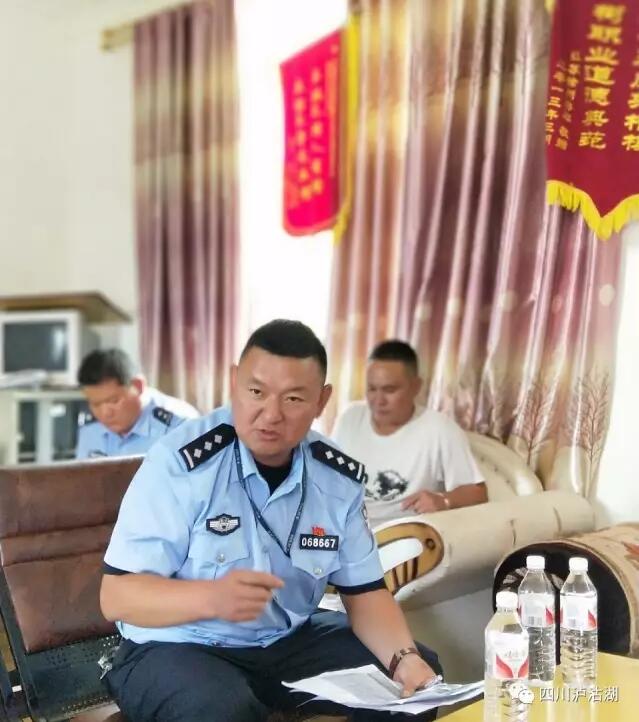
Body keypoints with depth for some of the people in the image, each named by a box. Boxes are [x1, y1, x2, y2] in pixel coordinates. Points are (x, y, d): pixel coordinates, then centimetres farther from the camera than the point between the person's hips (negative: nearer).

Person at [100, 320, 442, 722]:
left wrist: (405, 659, -18)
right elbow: (116, 595, -19)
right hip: (177, 648, -4)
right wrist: (211, 597, -37)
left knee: (421, 677, -4)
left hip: (290, 642, 5)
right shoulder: (181, 462, -20)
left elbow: (364, 591, 1)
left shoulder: (340, 477, -4)